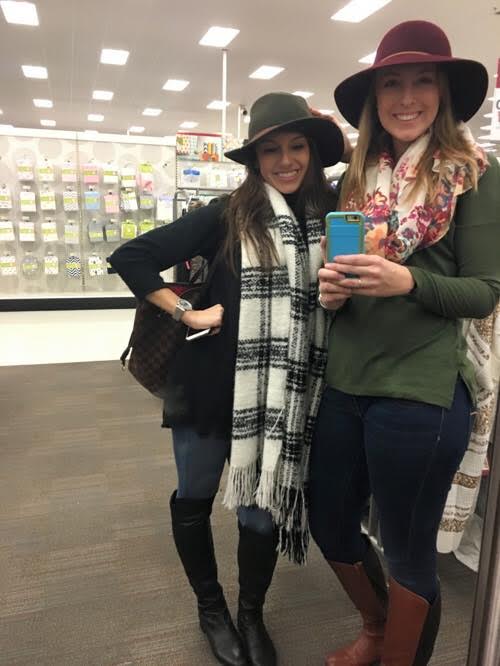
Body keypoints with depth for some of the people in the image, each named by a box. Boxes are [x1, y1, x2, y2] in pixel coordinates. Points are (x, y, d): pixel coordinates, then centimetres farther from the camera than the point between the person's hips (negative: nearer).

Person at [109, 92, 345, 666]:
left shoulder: (330, 216, 0)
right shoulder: (228, 215, -8)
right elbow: (129, 257, -7)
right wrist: (187, 312, -10)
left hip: (287, 396, 2)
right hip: (212, 386, -1)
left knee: (265, 505, 13)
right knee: (196, 498, 15)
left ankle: (251, 615, 41)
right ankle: (210, 608, 43)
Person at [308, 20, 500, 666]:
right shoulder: (359, 177, 11)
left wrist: (408, 281, -23)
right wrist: (333, 289, -7)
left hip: (420, 392, -6)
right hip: (344, 384, 7)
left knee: (408, 553, 11)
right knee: (329, 526, 21)